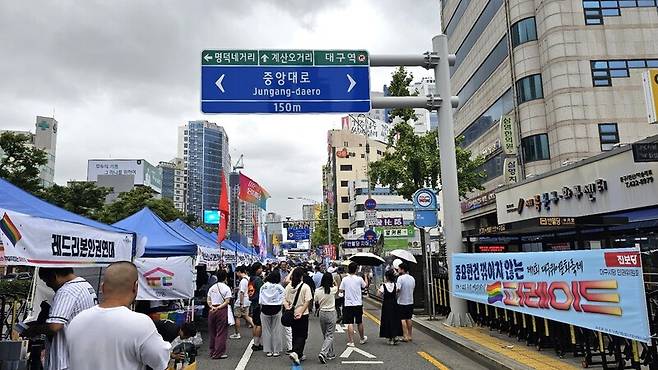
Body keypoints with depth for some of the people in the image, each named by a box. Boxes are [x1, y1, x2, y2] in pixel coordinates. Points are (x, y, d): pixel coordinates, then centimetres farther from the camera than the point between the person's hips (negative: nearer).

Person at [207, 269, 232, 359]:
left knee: (212, 332, 14)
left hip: (212, 310, 5)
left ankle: (212, 352, 22)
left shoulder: (212, 288, 10)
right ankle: (218, 353, 2)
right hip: (222, 311, -5)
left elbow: (208, 300, 8)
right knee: (221, 332, 1)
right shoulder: (226, 288, -6)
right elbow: (227, 301, -13)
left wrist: (212, 307, -5)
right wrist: (218, 307, -13)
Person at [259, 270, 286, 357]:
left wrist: (262, 308, 13)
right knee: (276, 330, 7)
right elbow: (282, 301, -8)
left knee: (266, 330, 10)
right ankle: (276, 351, 11)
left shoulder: (263, 286, -3)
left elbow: (260, 301, 1)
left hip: (265, 309, 2)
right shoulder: (280, 287, -8)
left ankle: (268, 351, 15)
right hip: (276, 309, -1)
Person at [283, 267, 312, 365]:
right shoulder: (305, 287, -12)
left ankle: (299, 355, 24)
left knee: (295, 335, 16)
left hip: (291, 314, 4)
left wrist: (288, 308, -9)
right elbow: (307, 301, -16)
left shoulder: (288, 286, 0)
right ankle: (295, 353, -16)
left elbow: (285, 300, -1)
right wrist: (301, 312, -16)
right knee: (302, 335, 3)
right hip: (302, 315, -4)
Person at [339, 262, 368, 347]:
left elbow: (341, 290, -1)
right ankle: (362, 339, 33)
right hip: (358, 303, 1)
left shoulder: (345, 279, -7)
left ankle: (351, 341, 0)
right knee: (359, 323, 16)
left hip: (348, 304, -1)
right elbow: (364, 286, 11)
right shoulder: (359, 279, -7)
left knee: (350, 323, 1)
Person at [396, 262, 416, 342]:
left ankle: (405, 336, 0)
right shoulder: (412, 278, 7)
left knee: (403, 319, 0)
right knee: (409, 319, 13)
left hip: (402, 302, -7)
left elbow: (398, 289, -23)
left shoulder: (400, 278, -15)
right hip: (410, 301, 7)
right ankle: (409, 336, 18)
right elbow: (413, 288, 14)